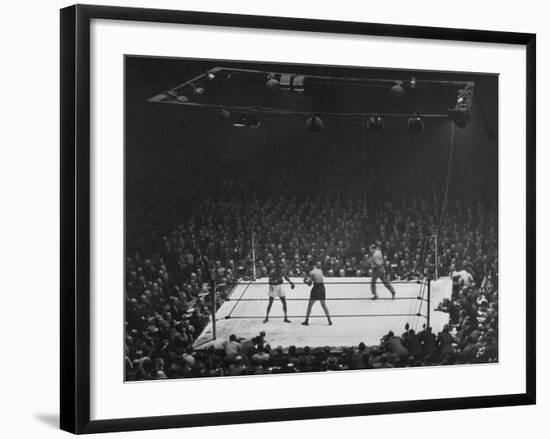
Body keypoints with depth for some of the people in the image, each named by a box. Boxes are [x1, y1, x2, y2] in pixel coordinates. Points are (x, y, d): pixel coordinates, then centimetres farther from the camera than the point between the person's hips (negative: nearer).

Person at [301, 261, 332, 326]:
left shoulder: (311, 272, -5)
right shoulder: (320, 270, 11)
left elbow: (310, 284, -5)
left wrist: (305, 281, 13)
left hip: (316, 288, -5)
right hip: (322, 288, 5)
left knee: (310, 305, 6)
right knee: (324, 305, 17)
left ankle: (306, 321, 4)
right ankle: (329, 320, 12)